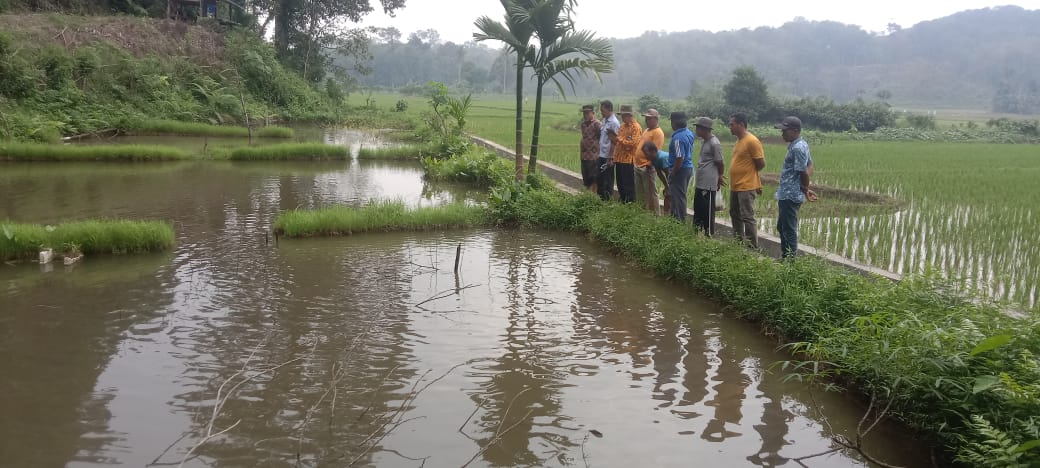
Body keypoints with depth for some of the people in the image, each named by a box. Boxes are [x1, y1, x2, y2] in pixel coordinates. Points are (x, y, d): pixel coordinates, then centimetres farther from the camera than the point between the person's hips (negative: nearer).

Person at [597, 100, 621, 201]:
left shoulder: (614, 123, -15)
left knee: (607, 181, 1)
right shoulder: (605, 120, 11)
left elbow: (613, 142, -16)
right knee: (599, 179, 15)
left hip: (608, 157, -9)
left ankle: (608, 200, 10)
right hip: (601, 155, 9)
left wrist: (610, 158, -17)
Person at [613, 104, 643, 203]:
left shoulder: (636, 127, -10)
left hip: (628, 160, -9)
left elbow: (633, 143, -20)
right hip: (619, 159, 9)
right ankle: (622, 201, 23)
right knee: (620, 184, 14)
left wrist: (619, 139, -19)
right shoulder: (623, 126, 16)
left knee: (628, 184, -4)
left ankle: (631, 202, 3)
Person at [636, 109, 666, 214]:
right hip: (638, 166, 10)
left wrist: (649, 165, -25)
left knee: (651, 194, -3)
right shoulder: (647, 130, 18)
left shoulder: (658, 132, -13)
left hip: (647, 167, -10)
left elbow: (655, 151, -20)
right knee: (639, 194, 16)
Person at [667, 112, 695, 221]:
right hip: (689, 167, 9)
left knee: (678, 198, -1)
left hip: (680, 170, -9)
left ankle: (680, 221, 5)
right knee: (681, 196, 18)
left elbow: (680, 158, -26)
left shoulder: (678, 137, -22)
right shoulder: (689, 133, 7)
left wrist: (672, 174, -17)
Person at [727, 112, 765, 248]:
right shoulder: (739, 140, 12)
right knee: (735, 215, 17)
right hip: (735, 186, 10)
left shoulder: (752, 141, -15)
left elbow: (761, 164, -13)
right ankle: (738, 243, 28)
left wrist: (749, 172, 1)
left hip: (746, 187, -10)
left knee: (747, 218, -6)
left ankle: (753, 248, 0)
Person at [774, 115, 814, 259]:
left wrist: (805, 190, -4)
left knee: (789, 230, -1)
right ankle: (785, 257, 30)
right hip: (787, 194, 10)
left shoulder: (797, 148, -20)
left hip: (790, 196, -10)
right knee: (781, 227, 20)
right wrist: (805, 189, 7)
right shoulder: (802, 144, 12)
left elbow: (804, 173, -20)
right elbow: (809, 167, 16)